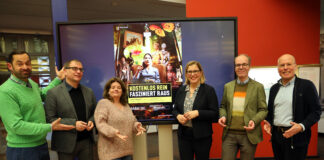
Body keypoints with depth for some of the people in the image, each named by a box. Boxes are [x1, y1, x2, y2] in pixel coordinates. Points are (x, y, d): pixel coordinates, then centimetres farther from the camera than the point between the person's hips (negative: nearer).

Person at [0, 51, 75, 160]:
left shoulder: (32, 83, 4)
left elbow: (43, 94, 26)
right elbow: (16, 126, -22)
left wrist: (58, 79, 19)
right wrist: (50, 127, -22)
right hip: (22, 150, -7)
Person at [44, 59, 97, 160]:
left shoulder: (89, 92, 6)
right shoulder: (53, 93, -7)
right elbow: (50, 119, -10)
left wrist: (92, 121, -7)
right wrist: (73, 124, -18)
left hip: (87, 141, 4)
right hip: (66, 144, -3)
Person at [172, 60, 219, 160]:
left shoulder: (209, 90, -5)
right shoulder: (181, 90, 7)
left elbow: (215, 113, -9)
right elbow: (175, 109, 13)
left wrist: (197, 113, -21)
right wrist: (178, 116, -8)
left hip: (202, 136, -3)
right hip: (183, 134, 3)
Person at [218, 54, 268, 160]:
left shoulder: (258, 87, 0)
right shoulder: (227, 86, 8)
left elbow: (263, 110, 1)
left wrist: (254, 121, -16)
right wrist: (223, 116, -5)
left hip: (249, 135, -2)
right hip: (229, 134, 2)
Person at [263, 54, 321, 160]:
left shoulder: (306, 85, -4)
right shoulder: (274, 88, 10)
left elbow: (316, 111, -7)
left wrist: (302, 126, -21)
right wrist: (268, 122, -1)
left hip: (295, 137, -4)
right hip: (276, 136, 5)